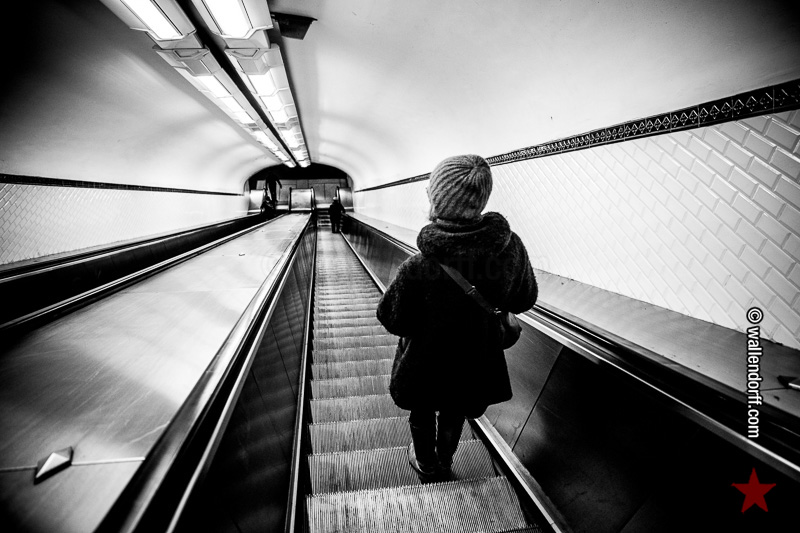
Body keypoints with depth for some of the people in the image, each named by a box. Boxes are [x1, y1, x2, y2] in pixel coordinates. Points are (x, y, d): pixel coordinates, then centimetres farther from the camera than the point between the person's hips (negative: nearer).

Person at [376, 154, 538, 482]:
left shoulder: (418, 268, -37)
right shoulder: (511, 247, -23)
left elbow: (391, 320, -20)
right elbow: (524, 299, -6)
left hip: (425, 366, -3)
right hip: (477, 362, 4)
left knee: (422, 415, 29)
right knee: (454, 415, 32)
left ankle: (426, 466, 56)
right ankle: (444, 464, 59)